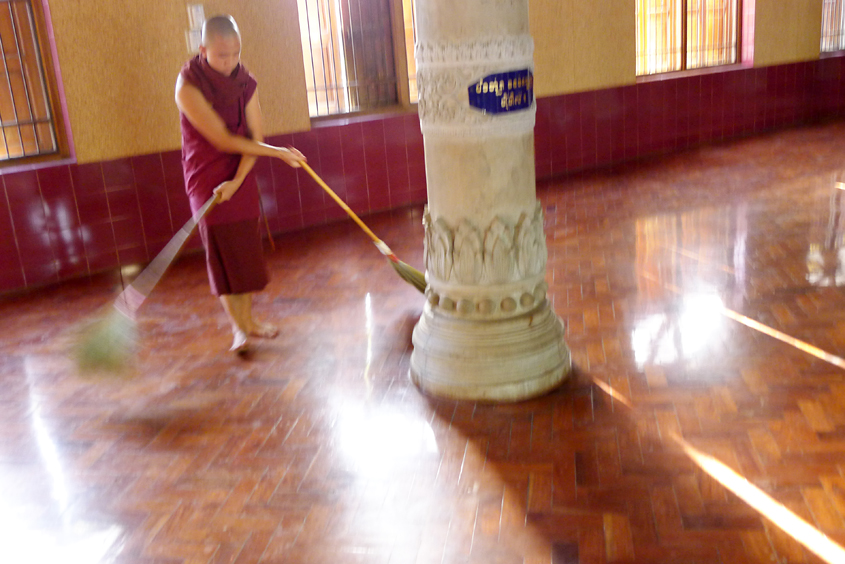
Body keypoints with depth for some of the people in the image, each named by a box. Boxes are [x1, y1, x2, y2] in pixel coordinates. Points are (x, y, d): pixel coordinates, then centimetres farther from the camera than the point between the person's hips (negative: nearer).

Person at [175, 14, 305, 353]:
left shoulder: (246, 83, -3)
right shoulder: (188, 86, -19)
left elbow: (254, 138, -6)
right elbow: (223, 140, -22)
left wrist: (237, 181, -20)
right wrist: (278, 153, -18)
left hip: (241, 177, 5)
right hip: (206, 179, -4)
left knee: (247, 250, 7)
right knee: (222, 252, -4)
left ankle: (249, 321, 18)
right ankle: (238, 327, 4)